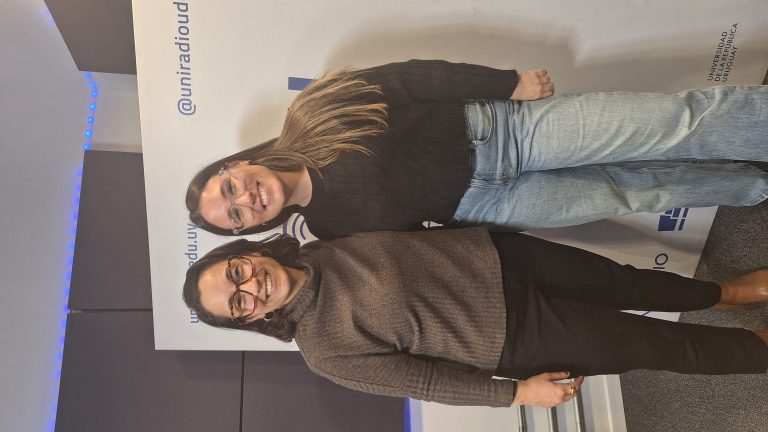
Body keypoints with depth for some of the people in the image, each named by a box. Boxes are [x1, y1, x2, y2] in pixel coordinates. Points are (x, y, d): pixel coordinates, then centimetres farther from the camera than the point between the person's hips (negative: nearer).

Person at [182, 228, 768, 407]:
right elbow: (421, 378, -12)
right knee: (654, 344, 4)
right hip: (515, 340, -3)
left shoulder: (325, 243, -4)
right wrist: (517, 392, -12)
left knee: (625, 282, 16)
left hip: (499, 257, 4)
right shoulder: (326, 350, -15)